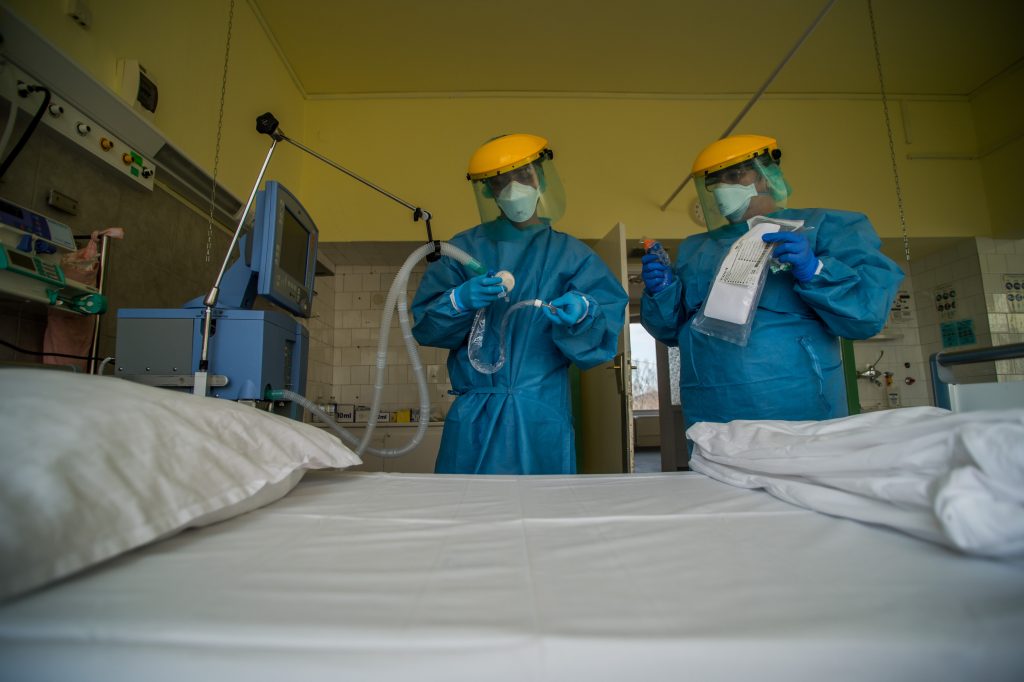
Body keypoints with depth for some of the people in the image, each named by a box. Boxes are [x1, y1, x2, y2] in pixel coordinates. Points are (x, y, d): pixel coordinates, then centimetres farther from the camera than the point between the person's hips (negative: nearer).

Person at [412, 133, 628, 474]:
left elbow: (608, 322, -2)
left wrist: (582, 312, -24)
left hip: (544, 417, 1)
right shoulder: (465, 248, 6)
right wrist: (460, 301, -17)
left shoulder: (572, 254, 7)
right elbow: (425, 323, 2)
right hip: (474, 417, 0)